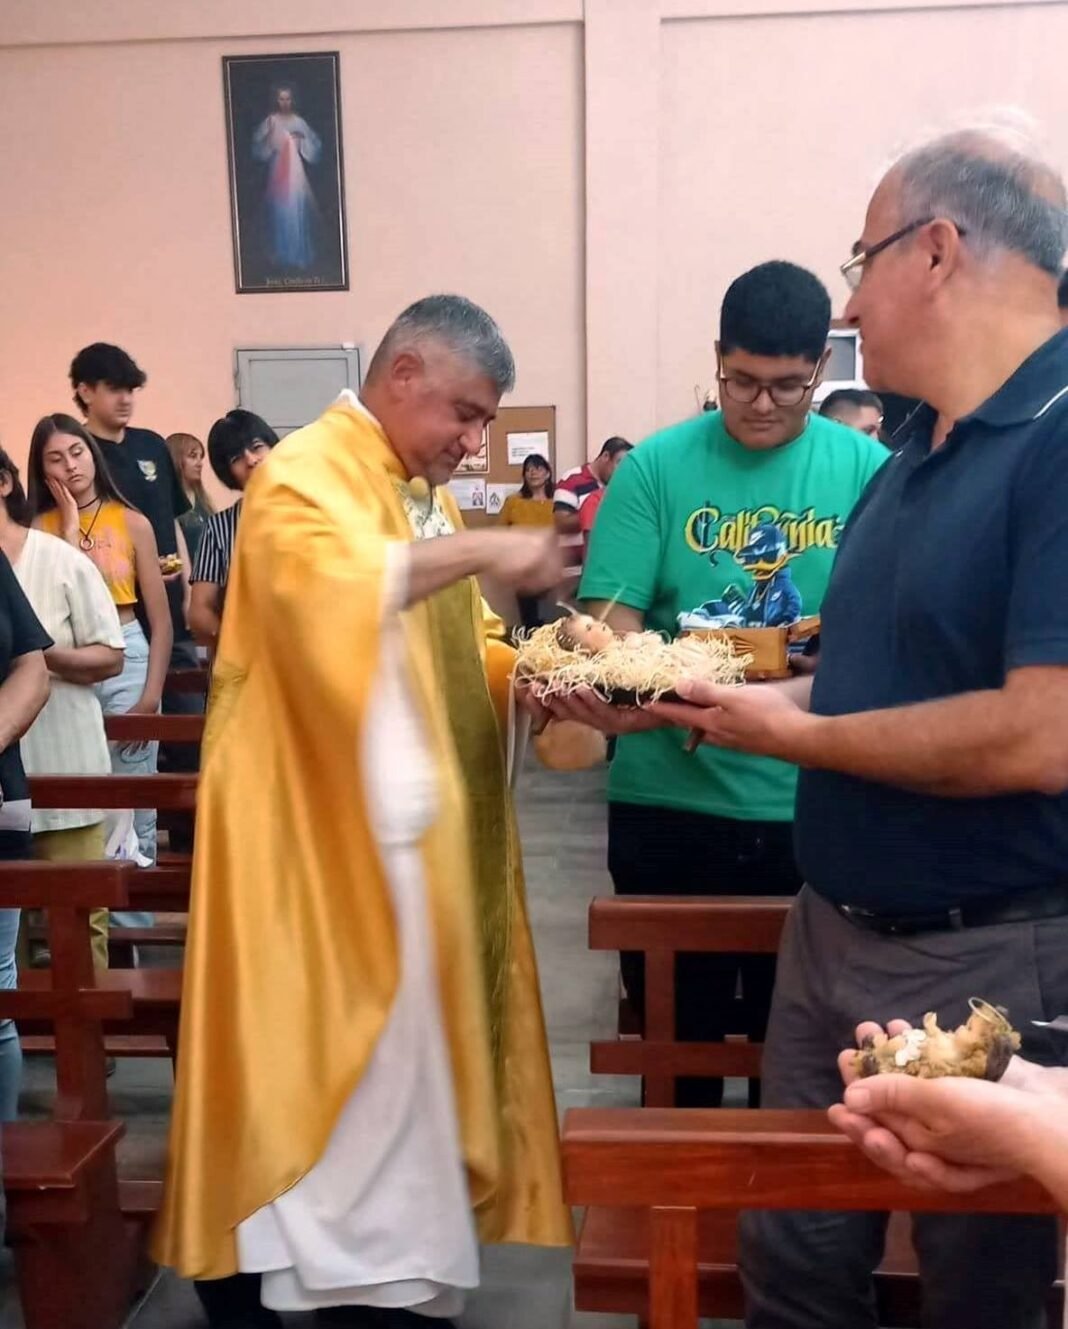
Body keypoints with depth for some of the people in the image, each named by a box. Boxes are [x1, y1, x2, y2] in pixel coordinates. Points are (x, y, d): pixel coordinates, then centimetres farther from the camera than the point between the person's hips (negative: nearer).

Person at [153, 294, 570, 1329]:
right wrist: (479, 548, -32)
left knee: (401, 1047, 15)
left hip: (408, 835, 9)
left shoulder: (423, 493, 16)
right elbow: (322, 587, -34)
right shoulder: (308, 472, -12)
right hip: (316, 837, -9)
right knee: (295, 1058, -1)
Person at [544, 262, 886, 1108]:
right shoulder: (656, 467, -2)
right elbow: (612, 619, -8)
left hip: (812, 805, 1)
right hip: (670, 802, 0)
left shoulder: (867, 469, 0)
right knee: (677, 1032, 15)